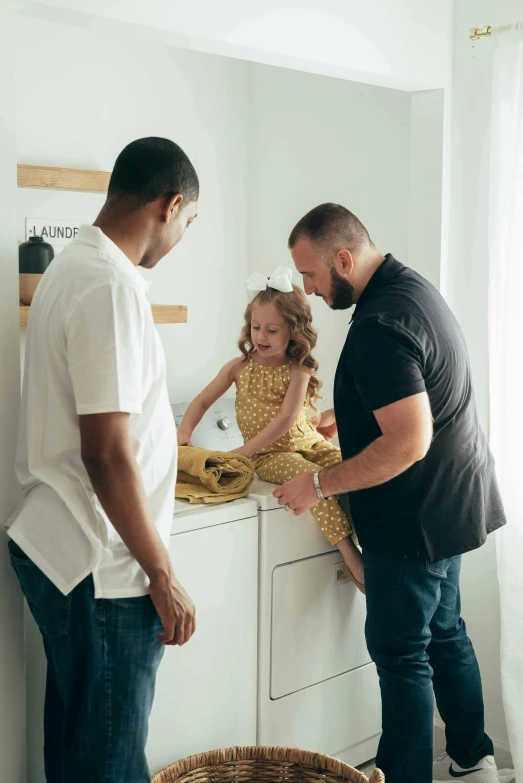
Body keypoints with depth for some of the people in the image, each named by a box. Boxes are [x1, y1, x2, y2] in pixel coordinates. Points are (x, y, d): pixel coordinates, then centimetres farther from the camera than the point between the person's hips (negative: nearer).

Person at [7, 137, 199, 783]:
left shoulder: (72, 266, 10)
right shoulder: (111, 287, -21)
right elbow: (107, 454, -24)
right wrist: (162, 576, -16)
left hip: (55, 548, 10)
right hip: (99, 571, -10)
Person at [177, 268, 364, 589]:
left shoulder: (298, 369, -7)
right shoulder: (239, 367, 1)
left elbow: (285, 421, -16)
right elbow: (203, 402, 8)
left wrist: (243, 452, -23)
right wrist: (184, 435, -11)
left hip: (308, 442, 1)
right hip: (271, 454, -1)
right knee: (313, 477, -30)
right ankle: (352, 559, -30)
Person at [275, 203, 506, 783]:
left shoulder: (378, 326, -26)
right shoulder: (411, 285, 7)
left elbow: (409, 442, -30)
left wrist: (319, 485, -22)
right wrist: (345, 417, 21)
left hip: (416, 518, -10)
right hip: (451, 501, 10)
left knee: (400, 653, 1)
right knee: (443, 633, 21)